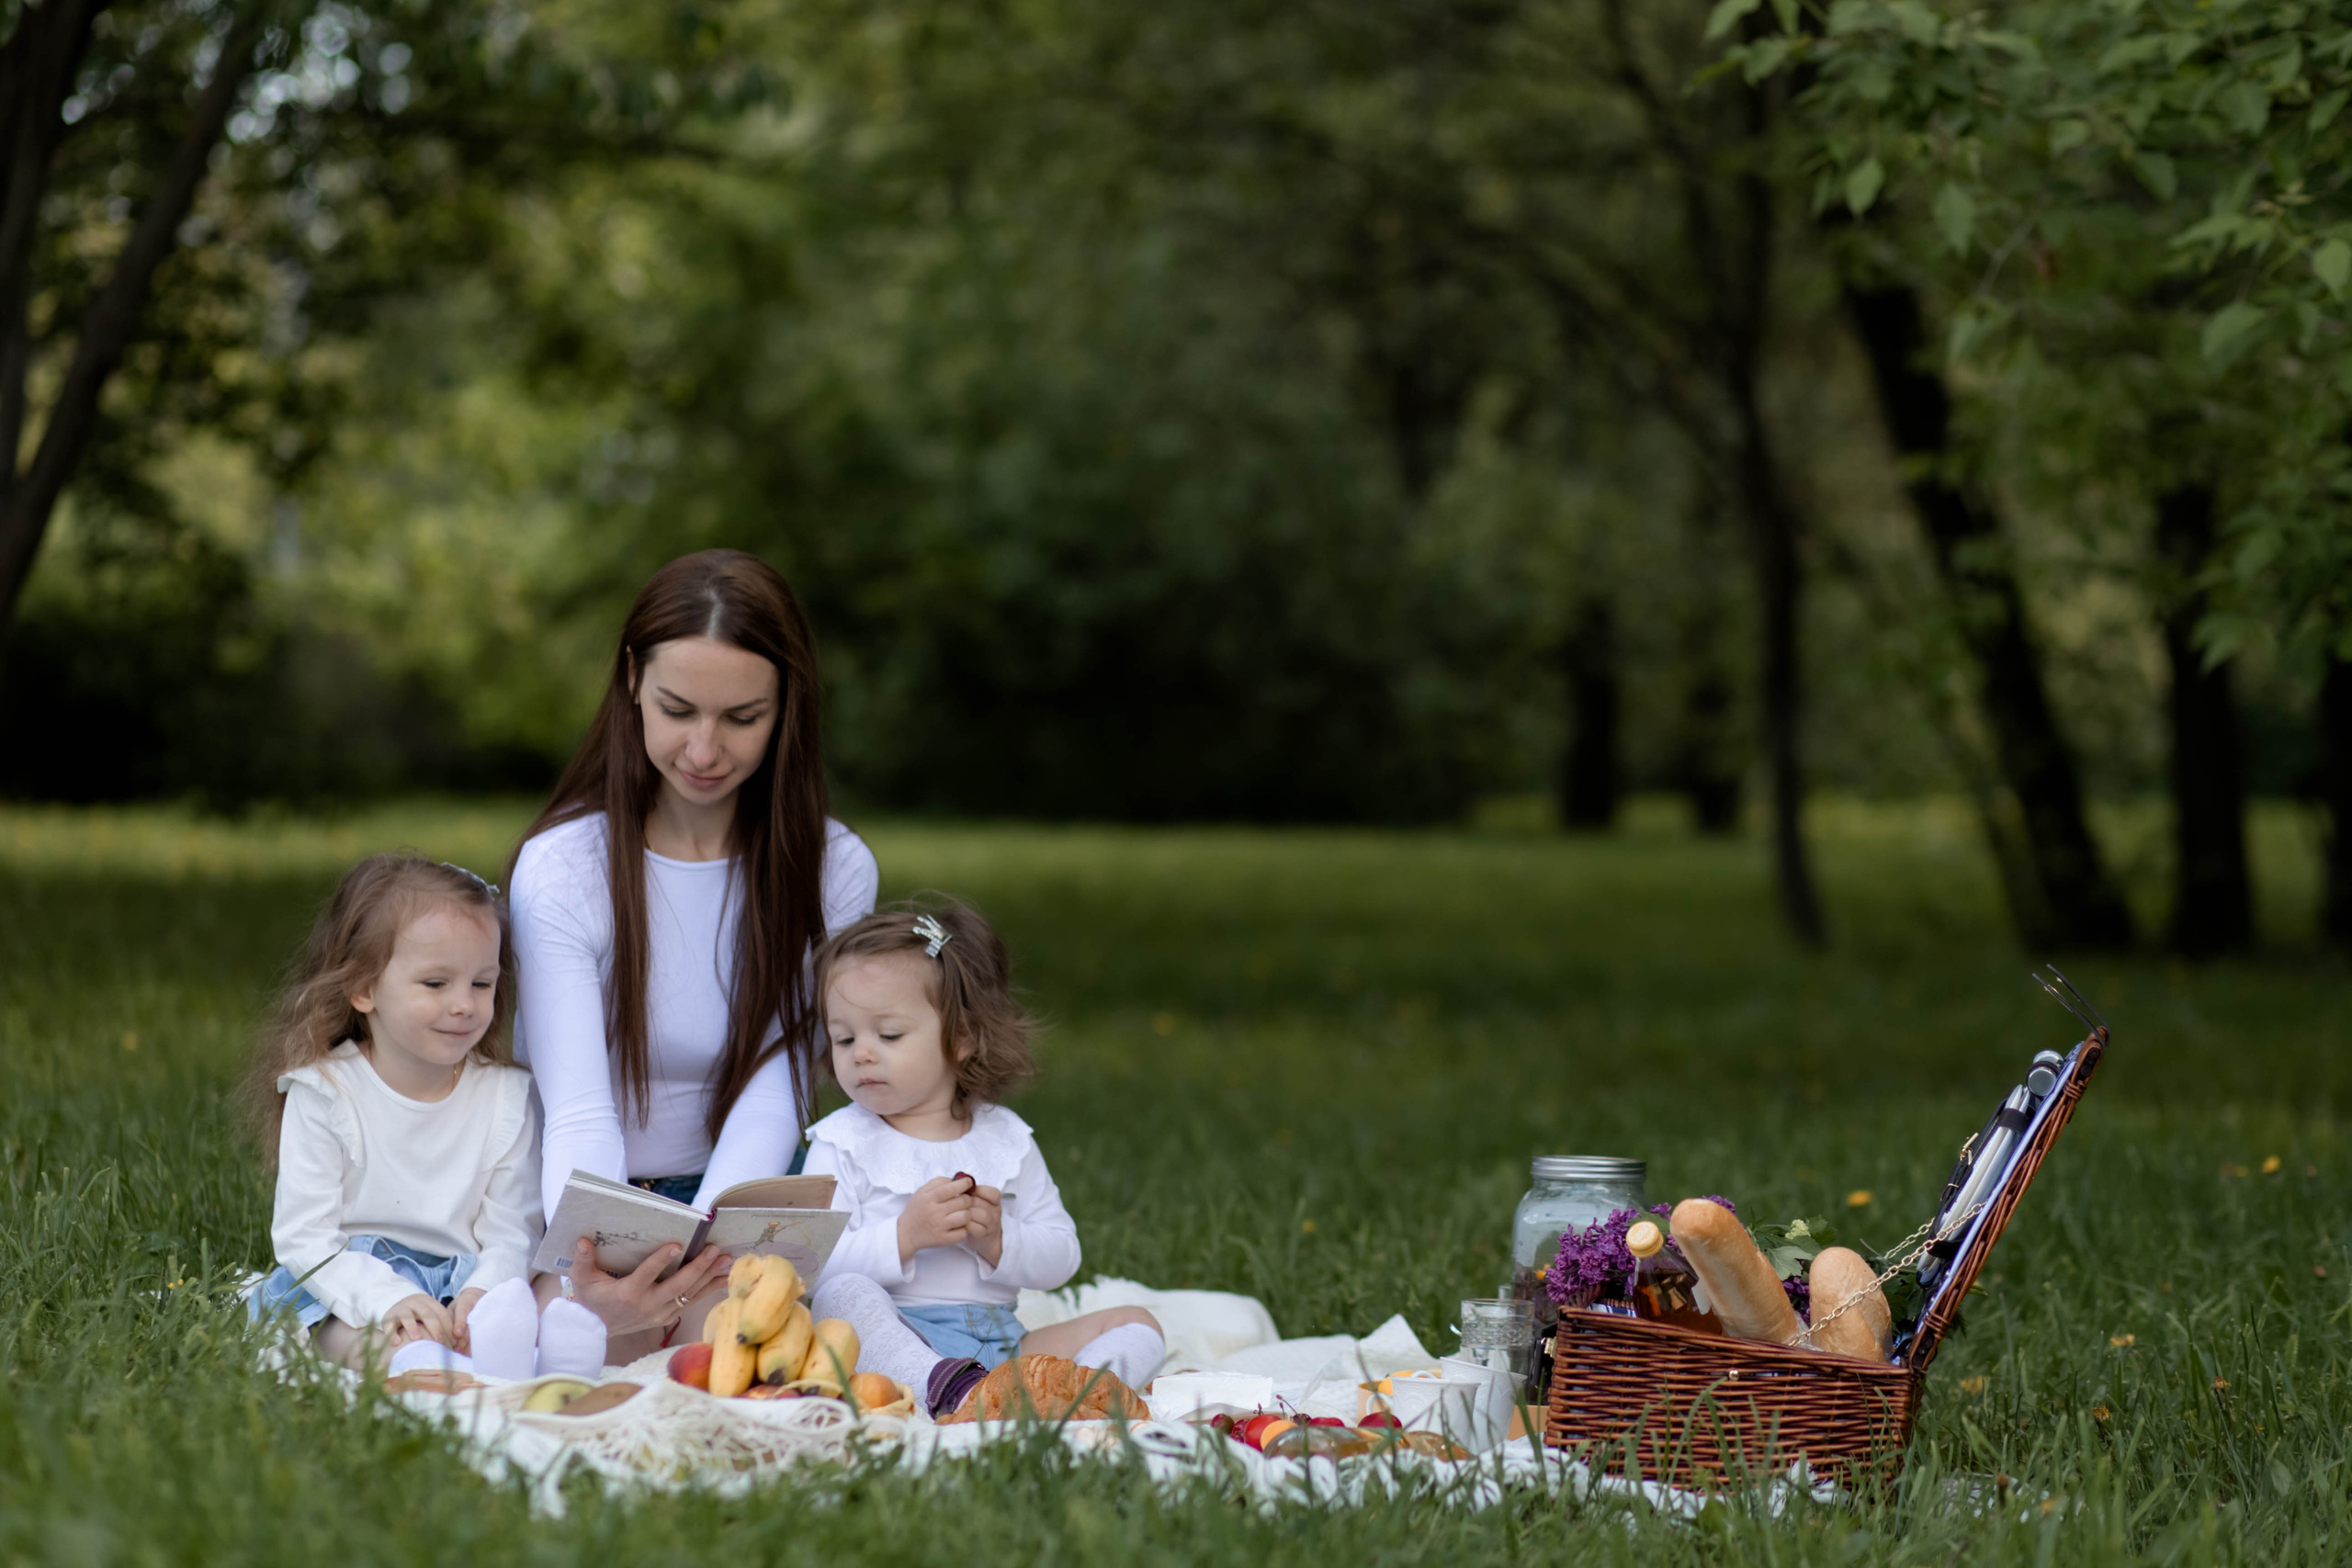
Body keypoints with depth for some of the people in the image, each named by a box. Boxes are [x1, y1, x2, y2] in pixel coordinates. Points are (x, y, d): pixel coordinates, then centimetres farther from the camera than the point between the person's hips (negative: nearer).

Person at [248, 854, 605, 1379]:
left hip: (463, 1279, 3)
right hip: (350, 1278, -2)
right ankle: (414, 1359, -67)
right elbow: (302, 1236, -9)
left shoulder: (508, 1096, 6)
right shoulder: (323, 1093, -2)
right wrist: (388, 1298, -27)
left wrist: (482, 1292, -24)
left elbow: (510, 1236, 1)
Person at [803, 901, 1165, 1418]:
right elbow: (814, 1265, -10)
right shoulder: (842, 1143, 3)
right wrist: (905, 1236, -22)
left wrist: (999, 1241, -11)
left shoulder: (1005, 1138, 13)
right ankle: (947, 1388, -55)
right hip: (894, 1338, -4)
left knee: (1136, 1324, -8)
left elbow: (1061, 1258, 10)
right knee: (843, 1295, -34)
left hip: (998, 1342, 5)